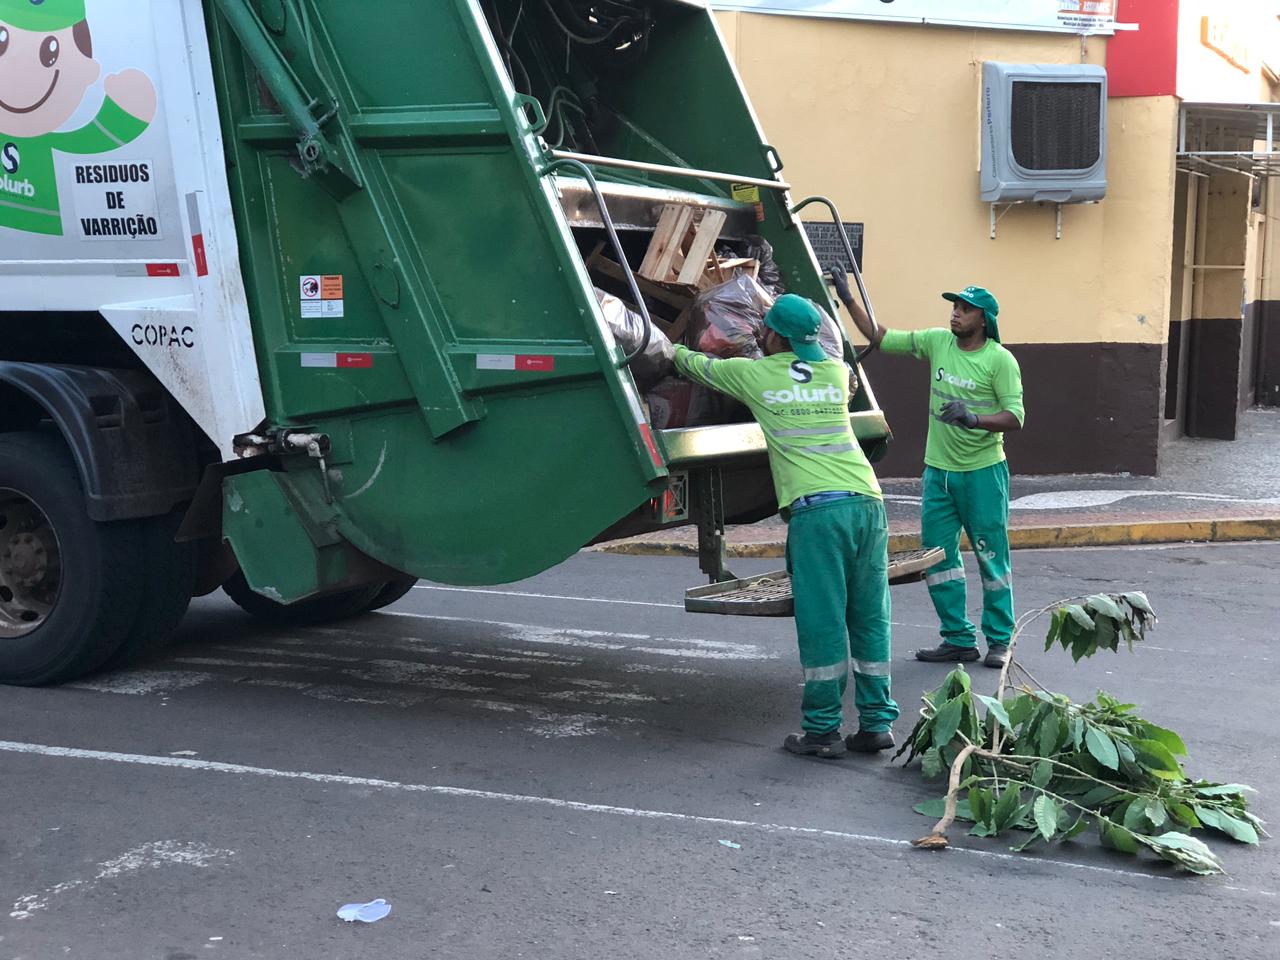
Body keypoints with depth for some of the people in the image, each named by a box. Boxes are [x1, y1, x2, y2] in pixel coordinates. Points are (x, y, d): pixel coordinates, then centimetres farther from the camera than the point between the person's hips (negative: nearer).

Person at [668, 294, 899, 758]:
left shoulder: (755, 374, 8)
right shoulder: (837, 372, 18)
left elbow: (700, 366, 28)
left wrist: (673, 351, 49)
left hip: (816, 509, -5)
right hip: (867, 502, 5)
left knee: (821, 620, -1)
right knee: (869, 618, 10)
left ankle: (822, 731, 4)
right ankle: (876, 723, 15)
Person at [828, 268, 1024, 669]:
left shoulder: (1000, 360, -11)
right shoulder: (937, 342, 4)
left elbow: (1015, 417, -16)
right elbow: (880, 338, 9)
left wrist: (974, 418, -32)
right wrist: (848, 298, 4)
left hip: (982, 472, -5)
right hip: (938, 470, 6)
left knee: (992, 556, 1)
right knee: (938, 554, 7)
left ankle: (999, 640, 13)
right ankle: (959, 639, 17)